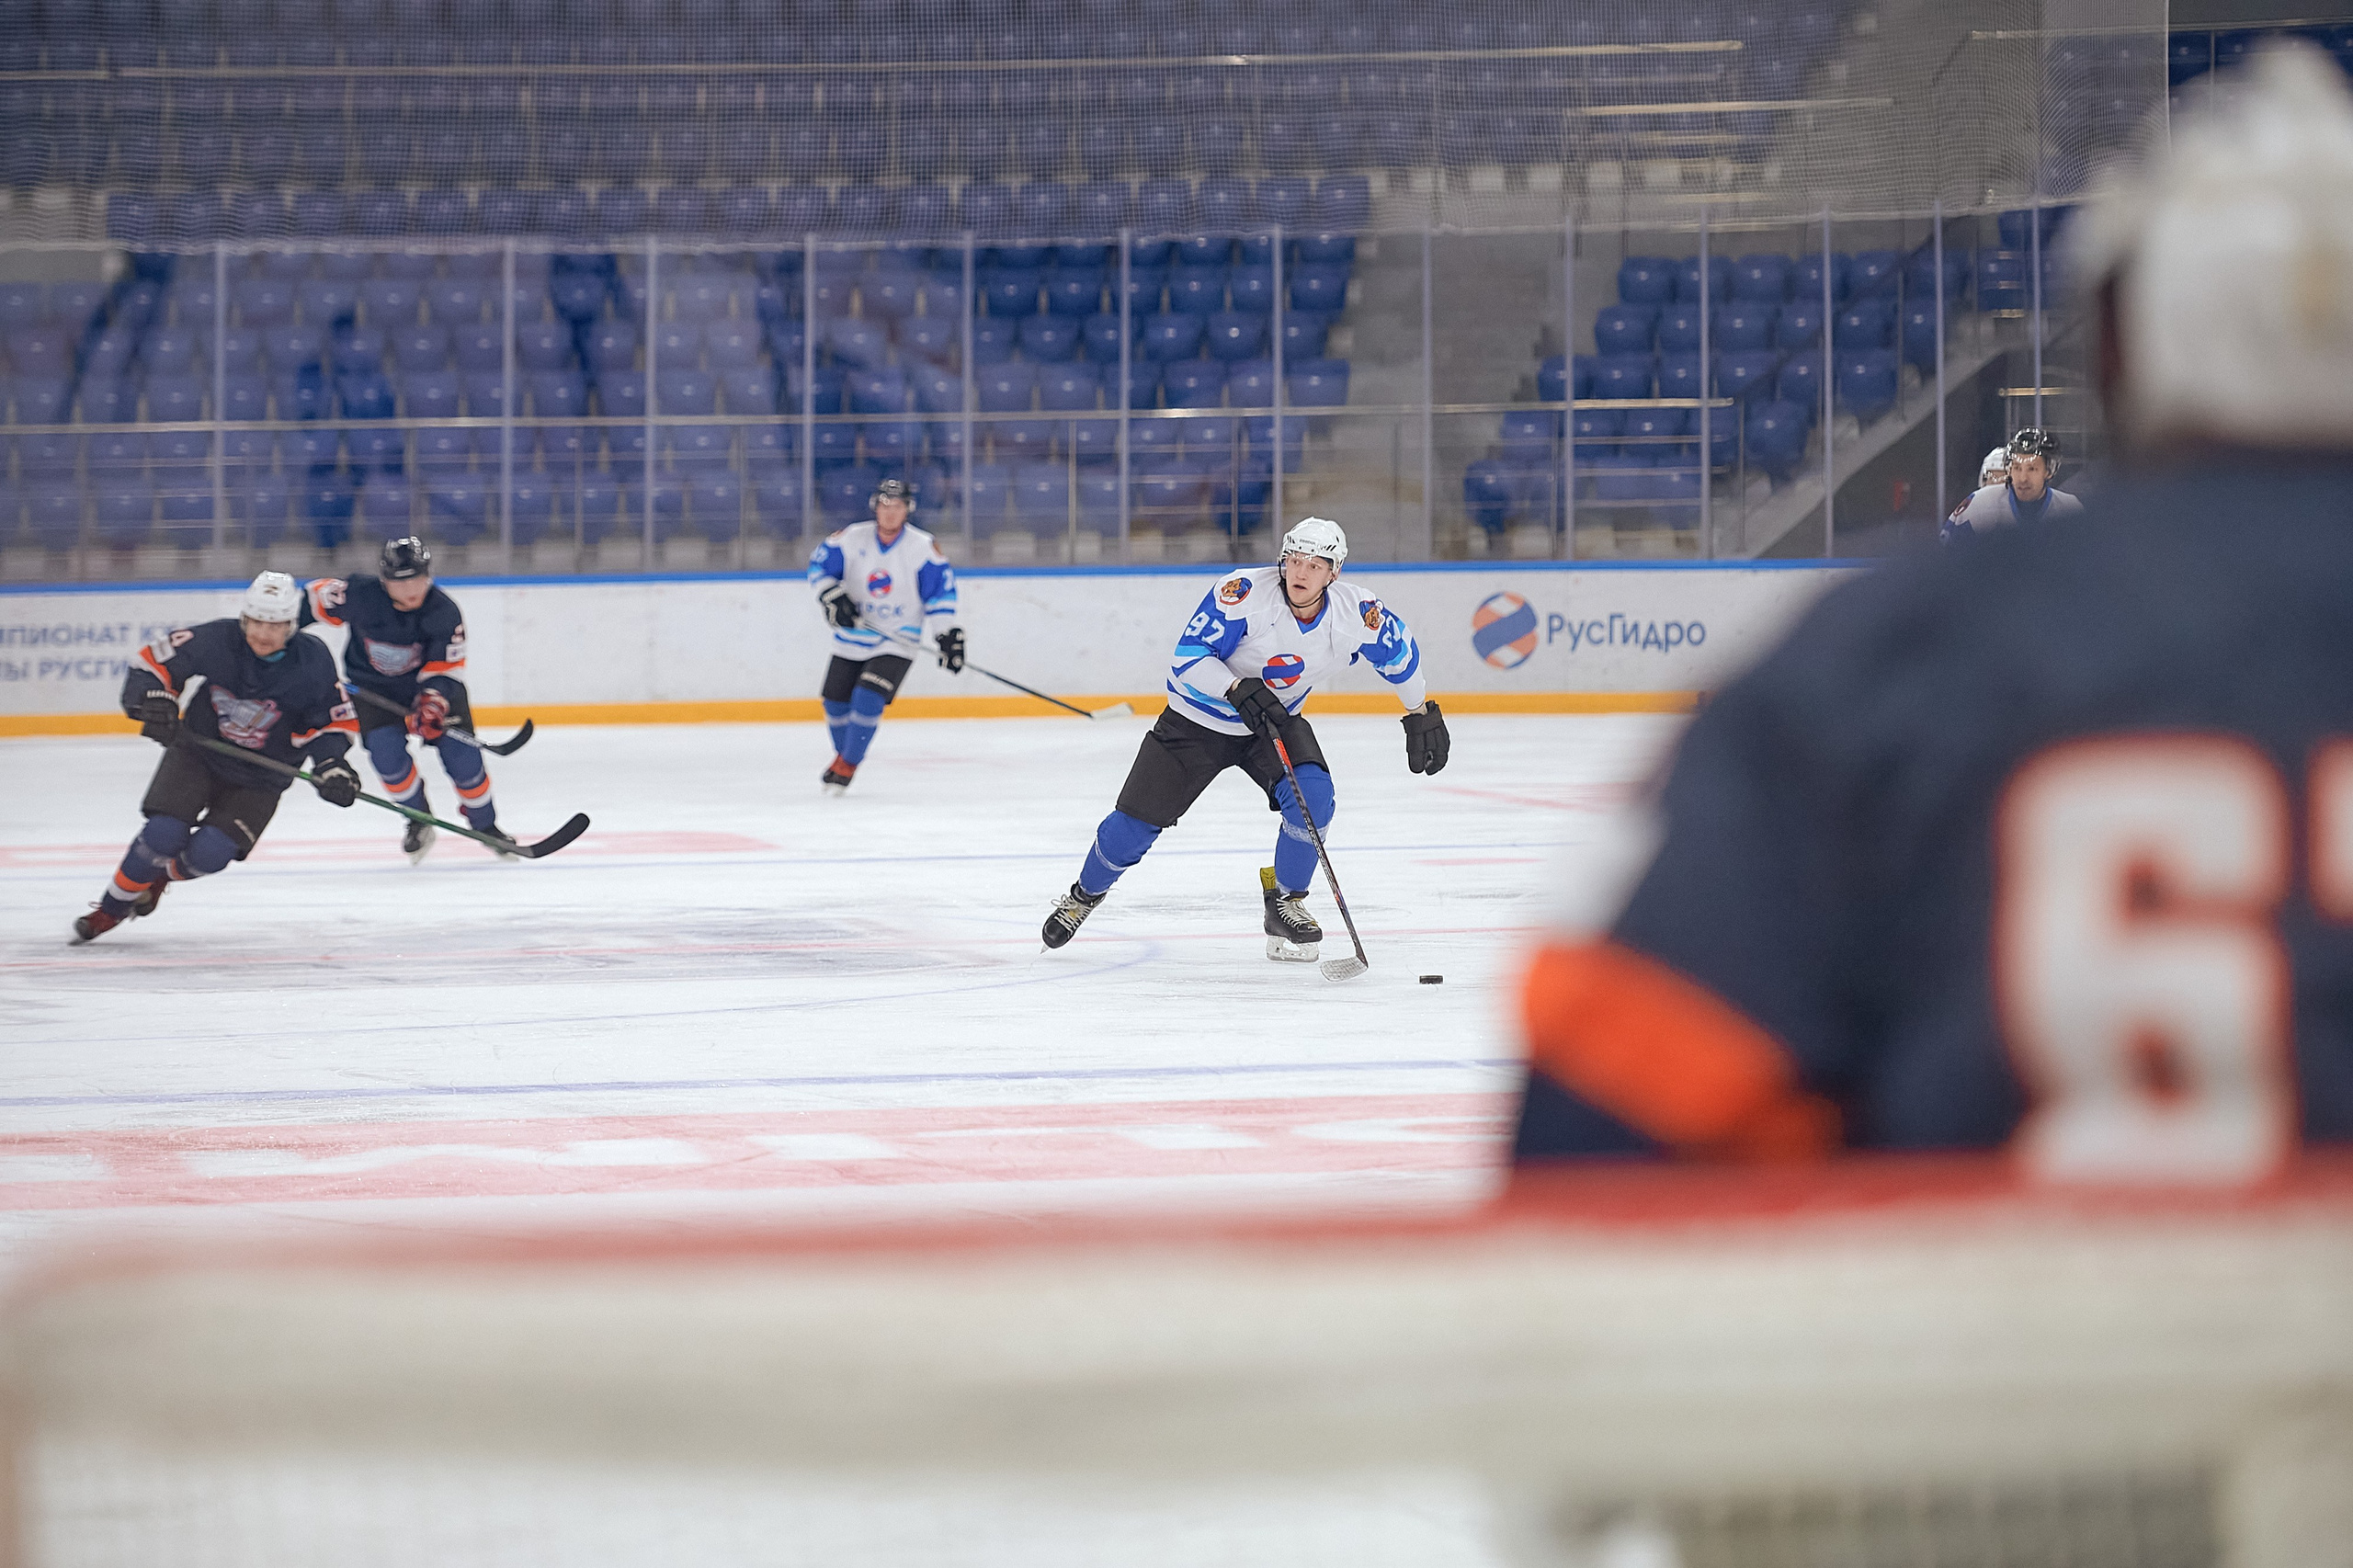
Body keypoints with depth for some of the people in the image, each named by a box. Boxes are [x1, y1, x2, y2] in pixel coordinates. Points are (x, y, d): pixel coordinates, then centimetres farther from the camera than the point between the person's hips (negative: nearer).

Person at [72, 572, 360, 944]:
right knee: (164, 835, -19)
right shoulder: (215, 641, -21)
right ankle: (110, 909, 5)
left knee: (208, 853, -16)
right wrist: (153, 701, -31)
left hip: (258, 781, 0)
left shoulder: (312, 662, -19)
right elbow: (151, 664, -12)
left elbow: (334, 720, -8)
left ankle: (160, 877, 20)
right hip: (197, 753, 0)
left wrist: (330, 765, -25)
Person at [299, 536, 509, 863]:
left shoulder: (444, 612, -23)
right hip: (373, 686, 0)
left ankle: (485, 824, 14)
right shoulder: (359, 597, -25)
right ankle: (419, 820, 6)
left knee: (461, 754, -12)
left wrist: (433, 703, -41)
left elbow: (445, 672, -22)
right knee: (386, 752, -21)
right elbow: (313, 597, -9)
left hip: (431, 682, 0)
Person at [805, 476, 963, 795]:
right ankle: (843, 754, 34)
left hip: (898, 639, -3)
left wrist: (948, 636, -12)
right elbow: (819, 564, 0)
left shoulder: (923, 547, -10)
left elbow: (940, 592, -7)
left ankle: (848, 764, -4)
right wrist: (833, 597, -15)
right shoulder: (853, 538, -6)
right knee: (836, 702, 8)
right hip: (853, 635, 3)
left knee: (868, 697, -19)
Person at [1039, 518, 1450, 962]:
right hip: (1198, 720, -3)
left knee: (1312, 795, -25)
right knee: (1136, 822, -4)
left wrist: (1422, 716, 10)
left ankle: (1285, 904, -4)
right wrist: (1238, 689, -43)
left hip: (1276, 720, 3)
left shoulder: (1357, 613, -18)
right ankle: (1085, 894, 26)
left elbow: (1400, 653, 2)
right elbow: (1188, 657, -29)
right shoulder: (1243, 593, -30)